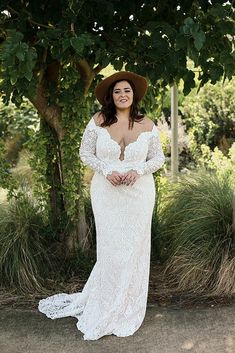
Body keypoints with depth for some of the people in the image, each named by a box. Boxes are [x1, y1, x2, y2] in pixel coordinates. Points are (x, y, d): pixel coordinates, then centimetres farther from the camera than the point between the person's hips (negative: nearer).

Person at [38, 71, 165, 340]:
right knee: (110, 250, 1)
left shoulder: (146, 125, -1)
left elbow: (158, 158, 6)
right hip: (106, 194, -1)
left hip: (139, 194, 1)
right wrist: (107, 171, -13)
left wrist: (137, 171, -13)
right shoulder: (98, 121, -3)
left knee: (134, 250, 6)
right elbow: (85, 153, 2)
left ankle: (127, 311, 25)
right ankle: (102, 310, 22)